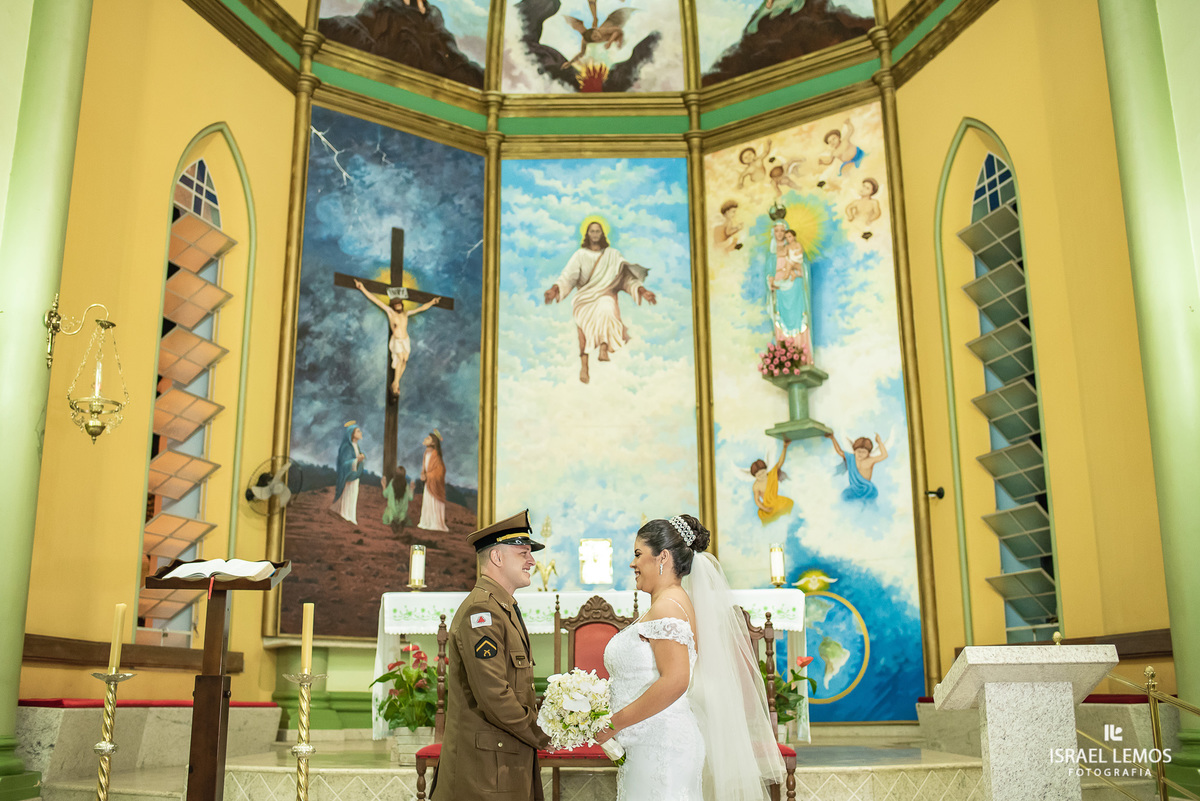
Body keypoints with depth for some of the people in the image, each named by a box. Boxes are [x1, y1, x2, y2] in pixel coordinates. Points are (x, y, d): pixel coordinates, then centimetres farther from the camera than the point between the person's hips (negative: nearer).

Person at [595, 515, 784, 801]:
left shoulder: (667, 608, -14)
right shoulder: (673, 601, 16)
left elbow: (675, 681, -25)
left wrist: (614, 723, -18)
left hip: (661, 744, -10)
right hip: (651, 743, 10)